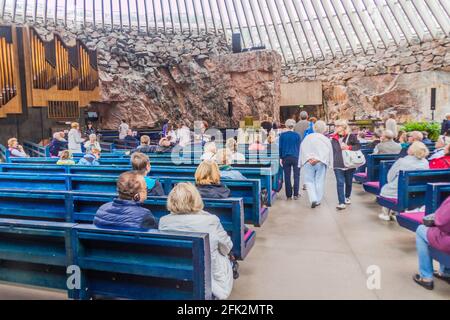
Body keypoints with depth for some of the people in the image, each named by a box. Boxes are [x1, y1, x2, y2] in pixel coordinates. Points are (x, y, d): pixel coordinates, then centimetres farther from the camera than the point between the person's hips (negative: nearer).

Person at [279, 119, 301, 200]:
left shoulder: (282, 135, 0)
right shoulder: (297, 135, -2)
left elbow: (280, 147, 2)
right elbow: (299, 147, 1)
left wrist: (281, 158, 8)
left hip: (286, 158, 1)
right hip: (295, 158, -1)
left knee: (287, 177, 7)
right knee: (296, 176, 7)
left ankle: (289, 195, 10)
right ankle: (295, 194, 5)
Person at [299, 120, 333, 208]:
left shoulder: (307, 138, 4)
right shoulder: (326, 140, -1)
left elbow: (302, 150, 0)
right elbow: (328, 152, -7)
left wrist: (308, 159, -4)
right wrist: (318, 159, -10)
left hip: (308, 163, 0)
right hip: (321, 163, 0)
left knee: (309, 181, 6)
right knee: (319, 181, 9)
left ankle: (313, 199, -10)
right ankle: (318, 200, 15)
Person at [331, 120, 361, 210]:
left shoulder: (351, 136, -2)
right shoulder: (334, 138, 7)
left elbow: (358, 146, -7)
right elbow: (331, 150, 13)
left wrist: (349, 147, -20)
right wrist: (332, 161, 9)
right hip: (338, 165, 1)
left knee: (348, 182, 15)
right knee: (340, 183, -8)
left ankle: (347, 197, 39)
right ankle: (342, 202, -8)